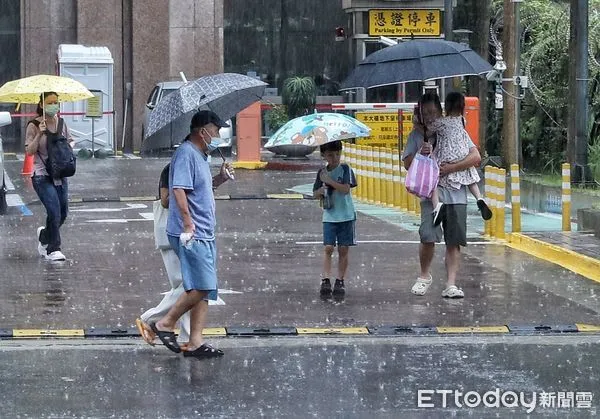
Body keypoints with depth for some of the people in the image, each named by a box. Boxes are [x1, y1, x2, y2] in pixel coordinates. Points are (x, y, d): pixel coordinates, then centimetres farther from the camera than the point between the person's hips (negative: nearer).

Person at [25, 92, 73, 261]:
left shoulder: (61, 123, 8)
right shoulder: (34, 125, -8)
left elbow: (70, 141, 21)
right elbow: (29, 151, -12)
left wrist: (69, 147, -1)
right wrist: (39, 134, -23)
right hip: (42, 176, -6)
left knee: (63, 213, 9)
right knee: (54, 211, -16)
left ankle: (44, 235, 36)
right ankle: (53, 249, -5)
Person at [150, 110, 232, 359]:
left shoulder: (200, 156, 19)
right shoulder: (186, 154, -12)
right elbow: (178, 189, -22)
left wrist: (220, 179, 13)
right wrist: (188, 223, -28)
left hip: (204, 235, 10)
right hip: (190, 235, -10)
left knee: (205, 290, 7)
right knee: (201, 287, -13)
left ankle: (195, 342, 9)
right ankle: (166, 324, -1)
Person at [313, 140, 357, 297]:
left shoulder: (345, 169, -4)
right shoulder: (322, 172, 7)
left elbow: (346, 189, -16)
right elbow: (315, 194, 13)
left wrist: (329, 181, -18)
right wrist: (321, 191, -8)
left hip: (346, 215, -2)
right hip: (329, 216, 2)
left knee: (343, 249, 2)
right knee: (328, 248, -7)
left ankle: (340, 281, 10)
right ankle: (325, 280, -8)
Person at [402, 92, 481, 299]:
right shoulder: (417, 134, 9)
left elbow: (476, 157, -4)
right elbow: (407, 163, 8)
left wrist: (450, 168, -15)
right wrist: (420, 154, -12)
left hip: (456, 194, 0)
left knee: (453, 242, -1)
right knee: (428, 236, -16)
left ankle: (451, 285, 1)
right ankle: (424, 276, 7)